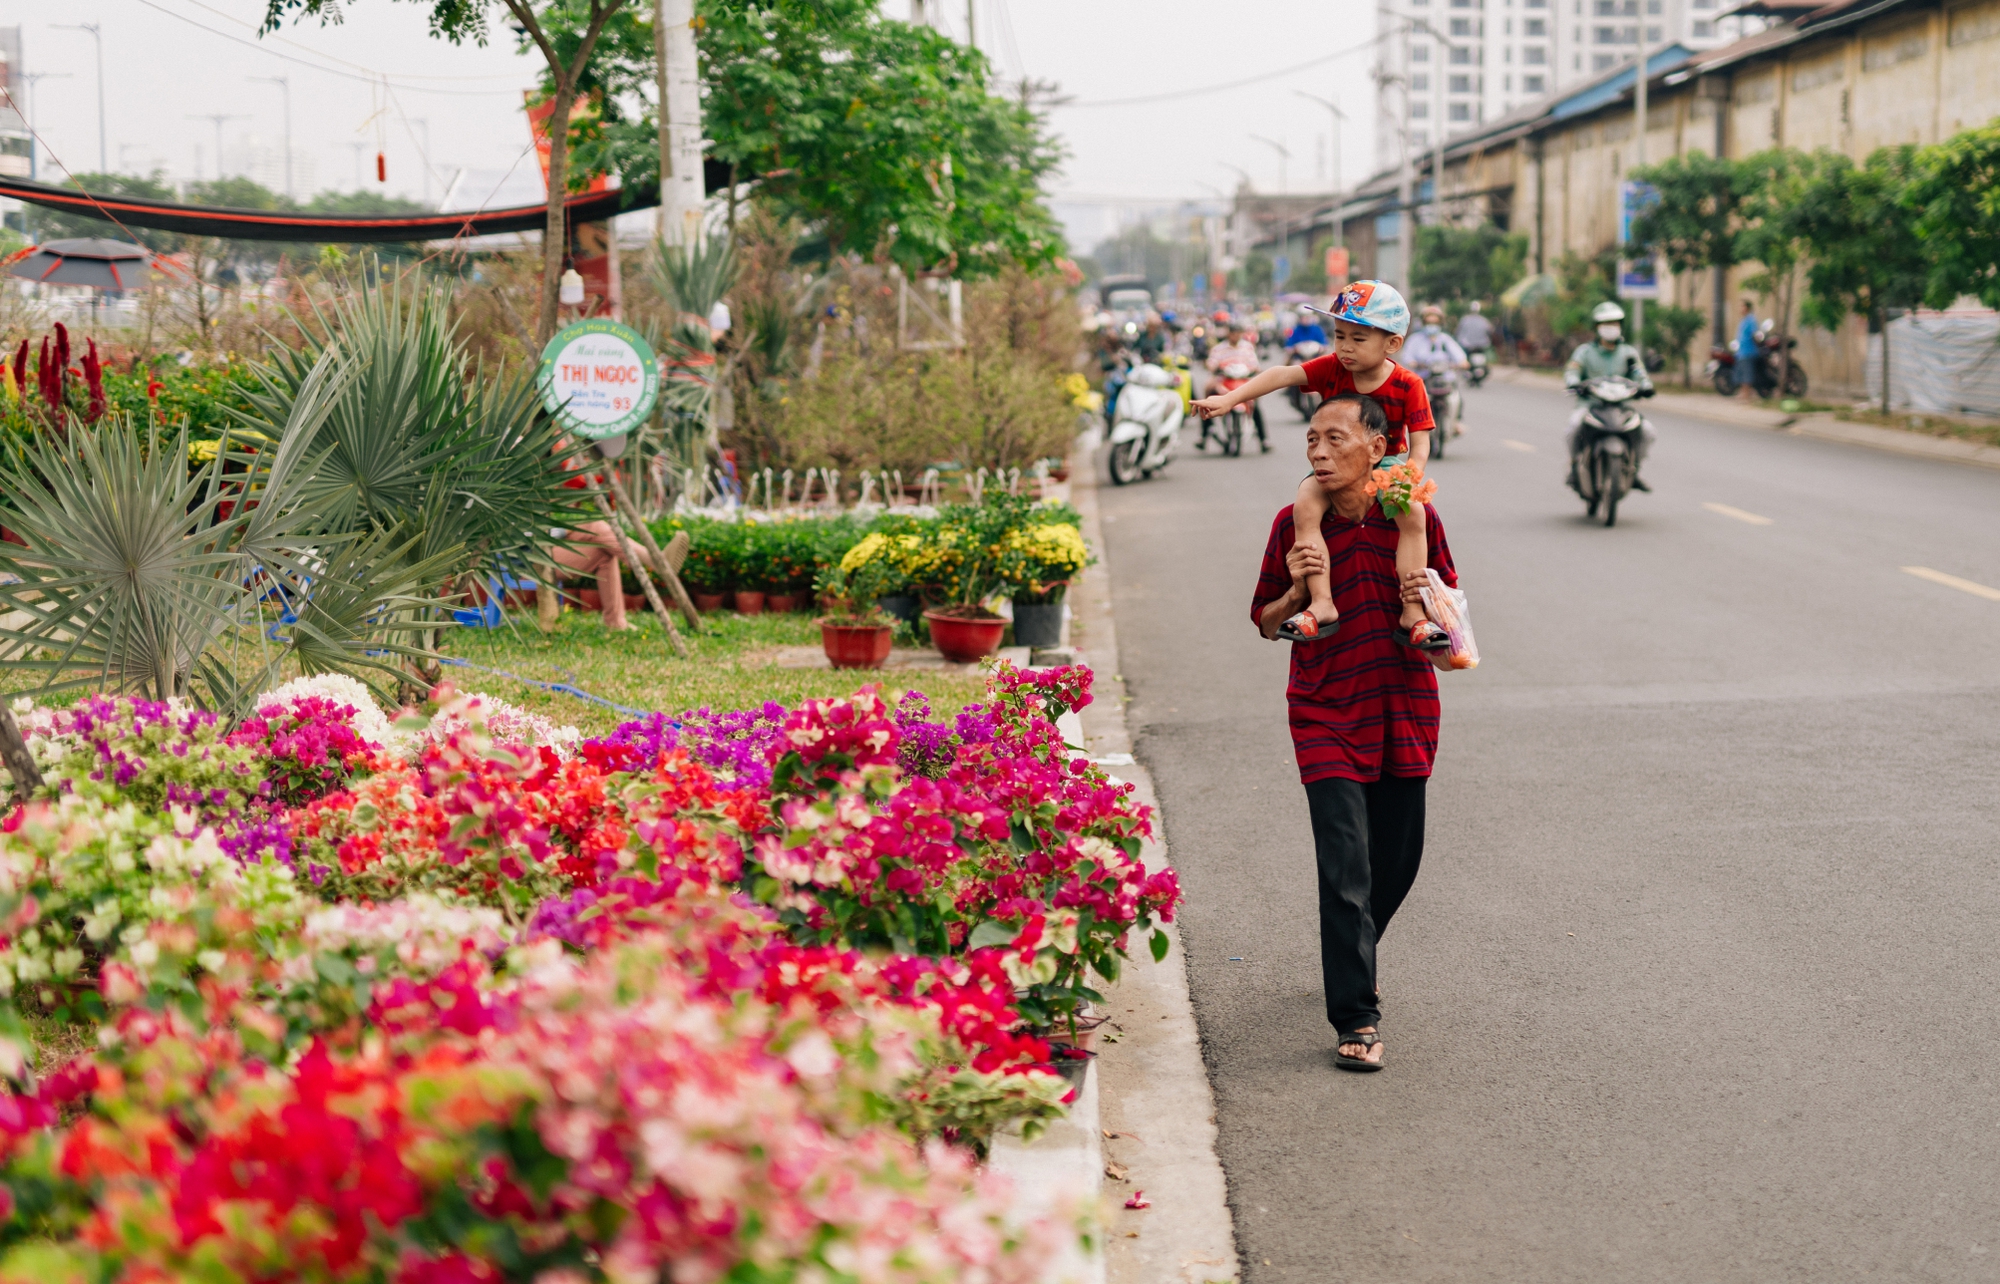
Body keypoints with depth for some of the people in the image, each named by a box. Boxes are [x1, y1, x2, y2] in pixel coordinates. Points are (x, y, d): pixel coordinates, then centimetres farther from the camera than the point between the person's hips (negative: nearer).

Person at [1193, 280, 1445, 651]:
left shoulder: (1408, 386, -13)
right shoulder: (1331, 368, -8)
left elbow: (1420, 443, -13)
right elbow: (1283, 375, -18)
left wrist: (1407, 478, -32)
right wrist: (1228, 398, -29)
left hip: (1387, 464, -2)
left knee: (1413, 514, -30)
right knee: (1306, 504, -29)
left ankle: (1412, 613, -23)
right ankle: (1322, 604, -31)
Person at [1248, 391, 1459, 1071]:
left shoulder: (1415, 517, -3)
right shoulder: (1295, 524, -4)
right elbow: (1266, 622, 5)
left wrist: (1428, 602, -13)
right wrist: (1299, 591, -15)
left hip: (1404, 710, 2)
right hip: (1325, 716, -2)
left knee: (1396, 862, 13)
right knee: (1346, 867, -12)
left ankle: (1352, 959, 42)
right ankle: (1355, 1018, -7)